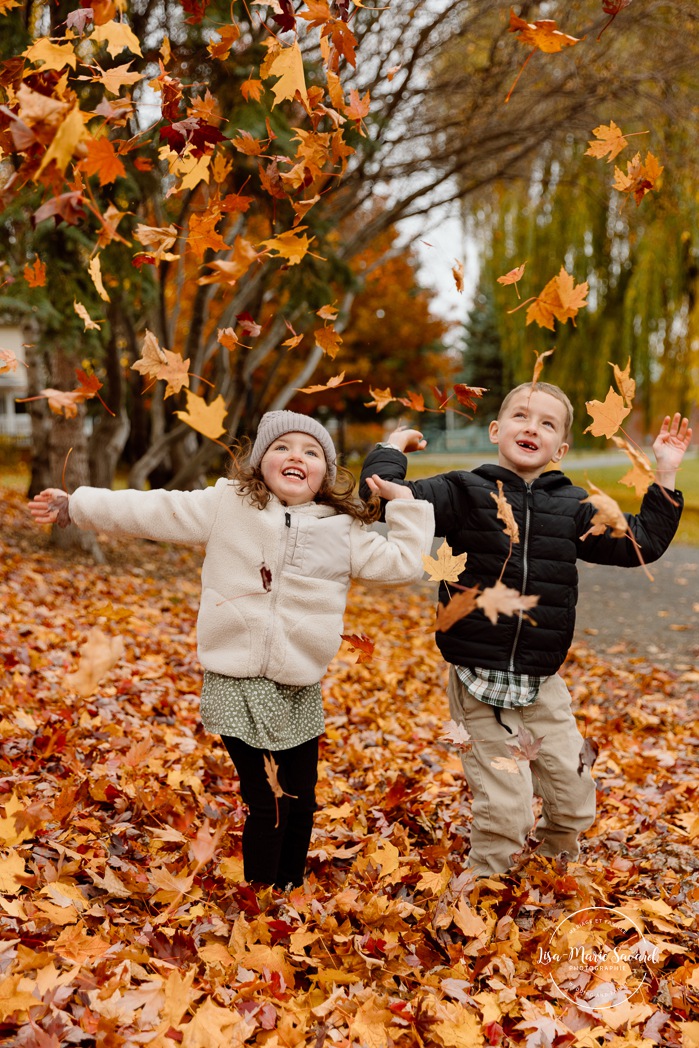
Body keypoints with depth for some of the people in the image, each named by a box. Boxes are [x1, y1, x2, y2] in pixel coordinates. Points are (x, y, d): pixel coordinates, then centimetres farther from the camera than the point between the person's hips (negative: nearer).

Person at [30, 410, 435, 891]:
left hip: (301, 689, 4)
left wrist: (404, 503, 1)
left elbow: (402, 562, 5)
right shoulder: (228, 505, -2)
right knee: (268, 804, -2)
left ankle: (291, 892, 36)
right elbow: (155, 511, 1)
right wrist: (74, 506, 2)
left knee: (302, 802, 14)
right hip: (239, 684, -4)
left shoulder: (343, 531, 5)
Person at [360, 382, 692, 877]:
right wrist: (392, 449, -5)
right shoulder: (464, 493, -5)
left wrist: (665, 477, 7)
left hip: (543, 683, 4)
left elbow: (642, 543, 10)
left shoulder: (572, 507, 6)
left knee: (575, 802, 14)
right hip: (480, 683, -4)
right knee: (505, 809, -3)